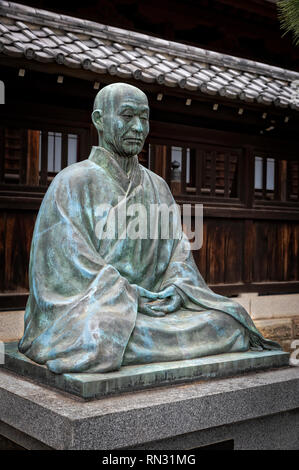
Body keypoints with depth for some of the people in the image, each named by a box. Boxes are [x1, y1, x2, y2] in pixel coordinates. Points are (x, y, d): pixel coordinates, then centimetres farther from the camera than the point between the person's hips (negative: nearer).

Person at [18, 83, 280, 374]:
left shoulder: (157, 187, 16)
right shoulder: (72, 183, -1)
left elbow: (177, 251, 11)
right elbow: (66, 265, -10)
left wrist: (177, 288, -11)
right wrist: (129, 297, -19)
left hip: (153, 304, 5)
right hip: (88, 313, -4)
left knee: (228, 321, -17)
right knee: (104, 340, -38)